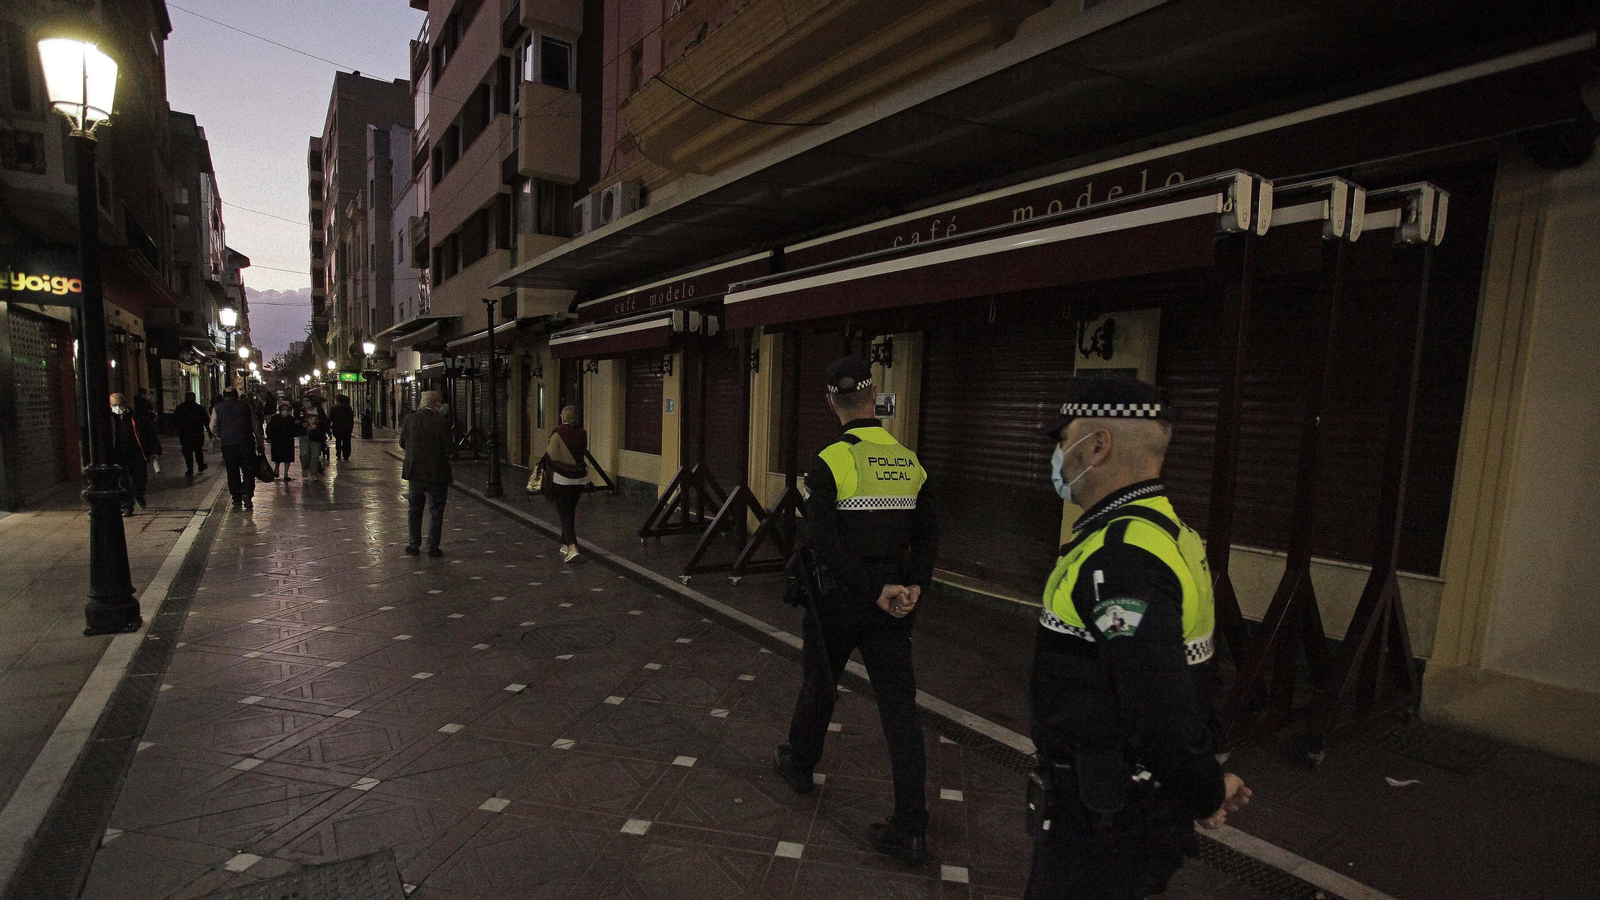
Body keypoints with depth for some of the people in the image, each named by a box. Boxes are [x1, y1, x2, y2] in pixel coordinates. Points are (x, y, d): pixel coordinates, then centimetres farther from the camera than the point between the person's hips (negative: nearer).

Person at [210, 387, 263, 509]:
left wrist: (222, 438, 17)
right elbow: (256, 426, 4)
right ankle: (246, 493, -18)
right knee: (248, 471, 0)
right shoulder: (246, 406, 4)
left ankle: (236, 497, 14)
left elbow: (213, 427, 1)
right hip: (246, 443, -1)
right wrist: (259, 443, 10)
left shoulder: (218, 408, 6)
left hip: (228, 445, 1)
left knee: (232, 472, 10)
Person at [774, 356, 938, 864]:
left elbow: (828, 542, -20)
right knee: (899, 705, 6)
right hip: (892, 606, 3)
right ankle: (910, 829, 9)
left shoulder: (829, 461, -13)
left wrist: (877, 590, -15)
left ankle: (799, 765, 44)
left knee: (819, 685, 19)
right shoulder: (909, 461, 2)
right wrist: (913, 586, -6)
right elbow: (927, 533, 0)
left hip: (839, 598, -3)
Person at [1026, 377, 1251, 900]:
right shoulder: (1162, 531, 6)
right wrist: (1207, 788, 14)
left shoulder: (1121, 556, -29)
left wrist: (1207, 793, -13)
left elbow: (1160, 712, -31)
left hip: (1102, 823, -9)